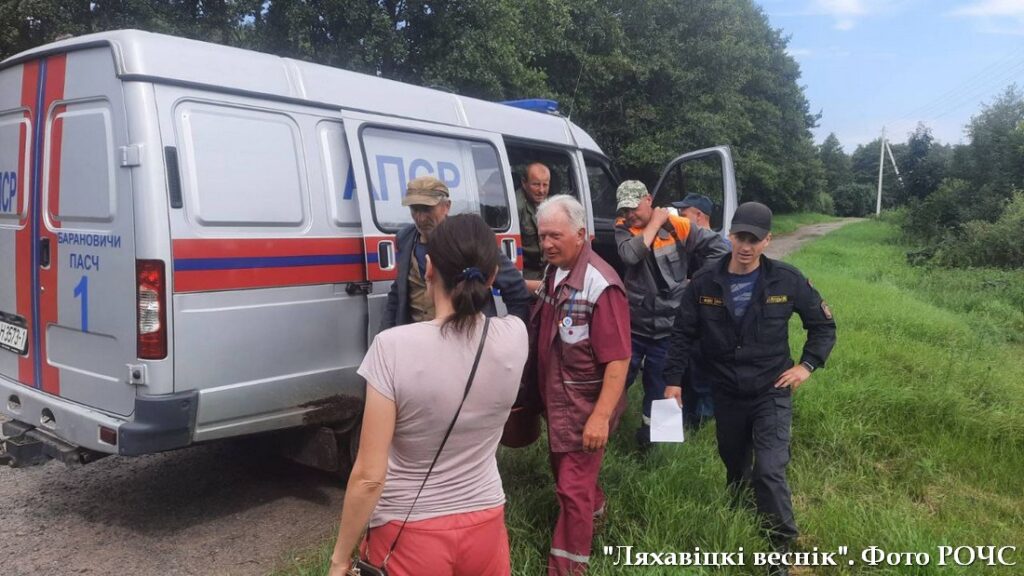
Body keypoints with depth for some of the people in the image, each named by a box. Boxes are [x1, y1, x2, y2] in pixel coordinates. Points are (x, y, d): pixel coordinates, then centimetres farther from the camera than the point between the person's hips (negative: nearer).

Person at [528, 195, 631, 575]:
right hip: (556, 398, 9)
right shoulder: (554, 272, 1)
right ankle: (593, 508, 53)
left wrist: (601, 417, -29)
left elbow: (618, 360, -26)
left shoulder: (600, 285, -25)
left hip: (584, 405, -8)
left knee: (573, 487, 1)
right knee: (562, 468, 26)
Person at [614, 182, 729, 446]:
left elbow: (718, 247, -2)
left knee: (658, 382, 14)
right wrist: (654, 223, -18)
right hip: (632, 323, 0)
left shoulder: (677, 225, -7)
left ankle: (649, 427, 36)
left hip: (666, 326, 0)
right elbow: (630, 255, -26)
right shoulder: (623, 228, -4)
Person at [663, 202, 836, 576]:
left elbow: (823, 325, 4)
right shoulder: (704, 283, -7)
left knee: (769, 471, -12)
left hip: (772, 393, -2)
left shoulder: (787, 280, -10)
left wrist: (808, 365, -6)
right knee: (735, 465, 18)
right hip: (726, 394, 2)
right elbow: (683, 335, 1)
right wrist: (673, 380, -3)